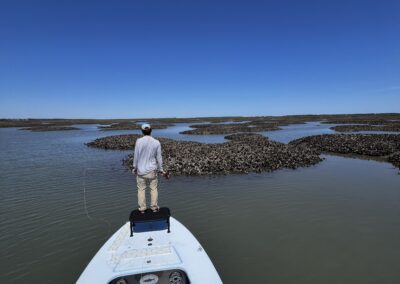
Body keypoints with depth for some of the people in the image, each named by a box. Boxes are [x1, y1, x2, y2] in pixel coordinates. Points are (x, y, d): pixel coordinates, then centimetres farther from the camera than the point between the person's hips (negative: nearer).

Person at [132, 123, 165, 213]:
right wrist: (161, 169, 9)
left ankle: (142, 208, 21)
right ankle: (154, 207, 22)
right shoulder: (157, 142, -7)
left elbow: (136, 156, -7)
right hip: (152, 170, 1)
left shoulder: (139, 141, -12)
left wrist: (135, 168, 7)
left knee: (141, 189, 12)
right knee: (153, 189, 14)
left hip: (141, 170, -1)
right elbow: (159, 158, -2)